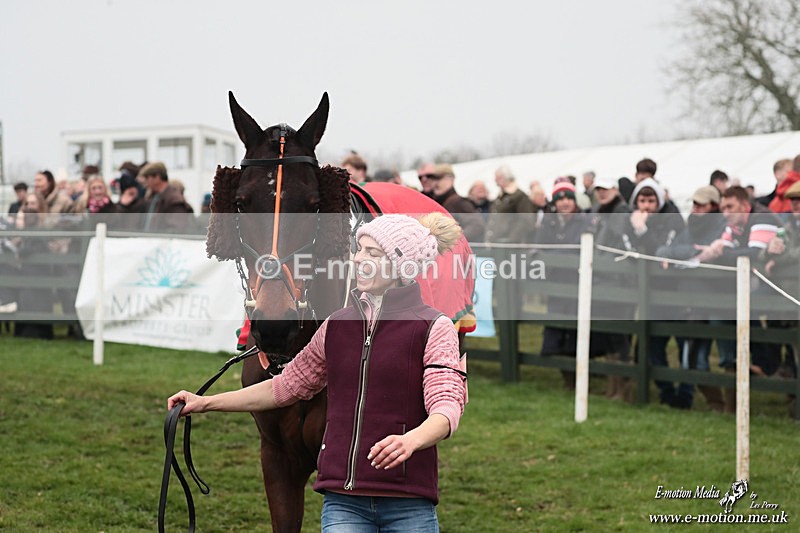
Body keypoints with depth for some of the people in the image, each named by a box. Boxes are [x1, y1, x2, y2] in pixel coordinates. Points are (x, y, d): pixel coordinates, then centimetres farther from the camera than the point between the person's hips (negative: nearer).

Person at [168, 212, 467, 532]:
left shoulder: (435, 328, -5)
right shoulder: (337, 325, 10)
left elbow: (447, 409, -17)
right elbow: (287, 386, 21)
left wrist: (410, 440, -39)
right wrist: (206, 403, 19)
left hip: (408, 505, -3)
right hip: (343, 501, 3)